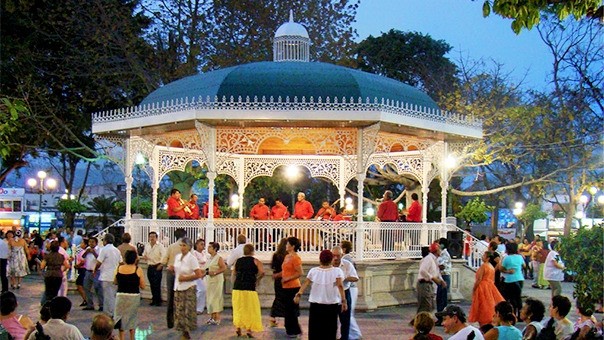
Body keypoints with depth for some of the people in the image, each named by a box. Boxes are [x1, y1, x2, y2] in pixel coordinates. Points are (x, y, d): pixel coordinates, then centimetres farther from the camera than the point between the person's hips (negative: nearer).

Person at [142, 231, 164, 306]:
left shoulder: (160, 246, -8)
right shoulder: (147, 245, 10)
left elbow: (164, 256, -11)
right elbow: (144, 254, 23)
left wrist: (160, 265, -19)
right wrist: (144, 256, 0)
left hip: (157, 267, -6)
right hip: (149, 267, 6)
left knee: (157, 285, -7)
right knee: (152, 285, 9)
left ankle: (158, 300, 1)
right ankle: (154, 299, 18)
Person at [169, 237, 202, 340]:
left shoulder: (192, 259, -12)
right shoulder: (177, 257, 6)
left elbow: (199, 275, -15)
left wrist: (185, 278, -16)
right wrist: (173, 270, -1)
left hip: (189, 289, -6)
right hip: (178, 288, 6)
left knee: (188, 311, -4)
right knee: (179, 311, 7)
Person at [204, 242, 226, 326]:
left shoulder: (218, 258, -9)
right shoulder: (209, 258, 14)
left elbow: (224, 268, -16)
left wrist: (214, 273, -19)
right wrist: (205, 271, 2)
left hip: (216, 280, -8)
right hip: (208, 280, 8)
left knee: (215, 298, -8)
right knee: (209, 298, 8)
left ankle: (217, 318, -6)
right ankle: (212, 317, 15)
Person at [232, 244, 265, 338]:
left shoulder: (238, 261, 12)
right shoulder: (255, 261, 1)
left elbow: (235, 273, 14)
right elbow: (262, 272, -10)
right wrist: (257, 279, 7)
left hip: (237, 288, 3)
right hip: (249, 288, -3)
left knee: (238, 309, 16)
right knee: (251, 309, 7)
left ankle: (238, 327, 15)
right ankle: (249, 329, 3)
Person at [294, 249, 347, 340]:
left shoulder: (313, 271, 2)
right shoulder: (337, 271, -3)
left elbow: (305, 283, -10)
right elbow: (340, 286, -15)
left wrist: (298, 295, -17)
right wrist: (344, 301, -19)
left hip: (315, 304, 1)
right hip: (332, 305, -1)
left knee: (315, 329, 8)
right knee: (330, 331, 6)